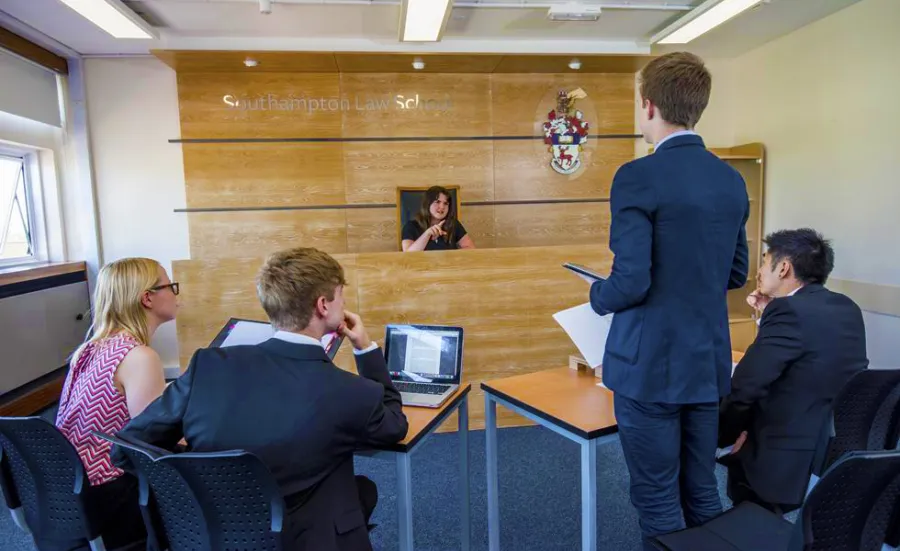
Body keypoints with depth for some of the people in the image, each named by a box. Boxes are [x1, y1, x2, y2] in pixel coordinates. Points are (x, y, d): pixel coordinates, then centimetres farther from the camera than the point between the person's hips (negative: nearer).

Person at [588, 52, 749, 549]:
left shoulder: (638, 177, -16)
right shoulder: (732, 180, 6)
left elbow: (630, 284, -21)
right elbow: (735, 274, 13)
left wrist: (597, 294, 0)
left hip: (651, 364, -7)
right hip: (708, 361, 7)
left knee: (657, 500, 8)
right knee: (701, 492, 20)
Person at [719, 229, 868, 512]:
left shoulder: (790, 310, -20)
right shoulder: (847, 308, 6)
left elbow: (743, 389, -21)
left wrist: (725, 434, -3)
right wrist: (769, 314, 10)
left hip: (796, 465, -7)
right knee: (744, 438, 25)